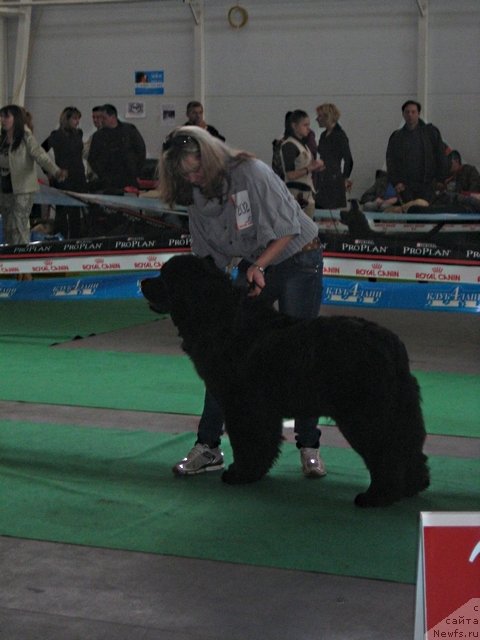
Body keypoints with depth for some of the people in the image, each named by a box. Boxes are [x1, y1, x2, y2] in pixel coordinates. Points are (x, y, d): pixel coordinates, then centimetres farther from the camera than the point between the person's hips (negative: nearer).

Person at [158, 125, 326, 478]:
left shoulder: (251, 173, -21)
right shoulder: (199, 199, -1)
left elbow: (288, 227, -20)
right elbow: (207, 257, 3)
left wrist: (259, 266, -25)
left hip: (298, 260, -6)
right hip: (253, 267, 6)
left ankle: (309, 446, 8)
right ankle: (208, 446, 2)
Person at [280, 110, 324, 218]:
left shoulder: (303, 144, 16)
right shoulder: (289, 145, -10)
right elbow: (290, 175, -18)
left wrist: (316, 167, 4)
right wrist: (310, 168, -17)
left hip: (307, 193, 9)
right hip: (296, 193, -9)